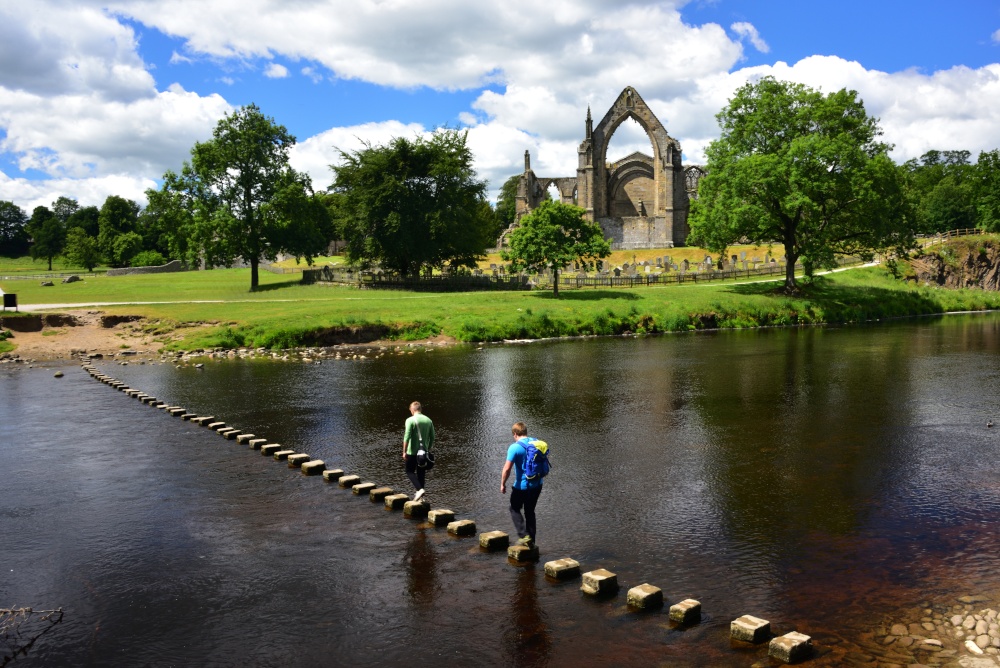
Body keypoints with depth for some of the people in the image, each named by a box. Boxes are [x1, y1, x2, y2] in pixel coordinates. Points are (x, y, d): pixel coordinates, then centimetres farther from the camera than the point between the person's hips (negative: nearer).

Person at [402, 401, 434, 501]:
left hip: (412, 451, -5)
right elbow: (432, 437, 8)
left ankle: (420, 489, -11)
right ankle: (419, 494, 18)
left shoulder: (410, 420, -12)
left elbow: (407, 437, -17)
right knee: (421, 473, 13)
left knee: (410, 471, 8)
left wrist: (404, 452, -12)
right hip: (424, 451, 5)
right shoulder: (428, 420, 4)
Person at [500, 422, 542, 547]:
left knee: (515, 509, 15)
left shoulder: (515, 447, -16)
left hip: (522, 486, -6)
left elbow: (507, 468, -19)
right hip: (537, 485, 6)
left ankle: (524, 536, 3)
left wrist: (502, 484, -6)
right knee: (530, 511, 19)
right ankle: (531, 541, 22)